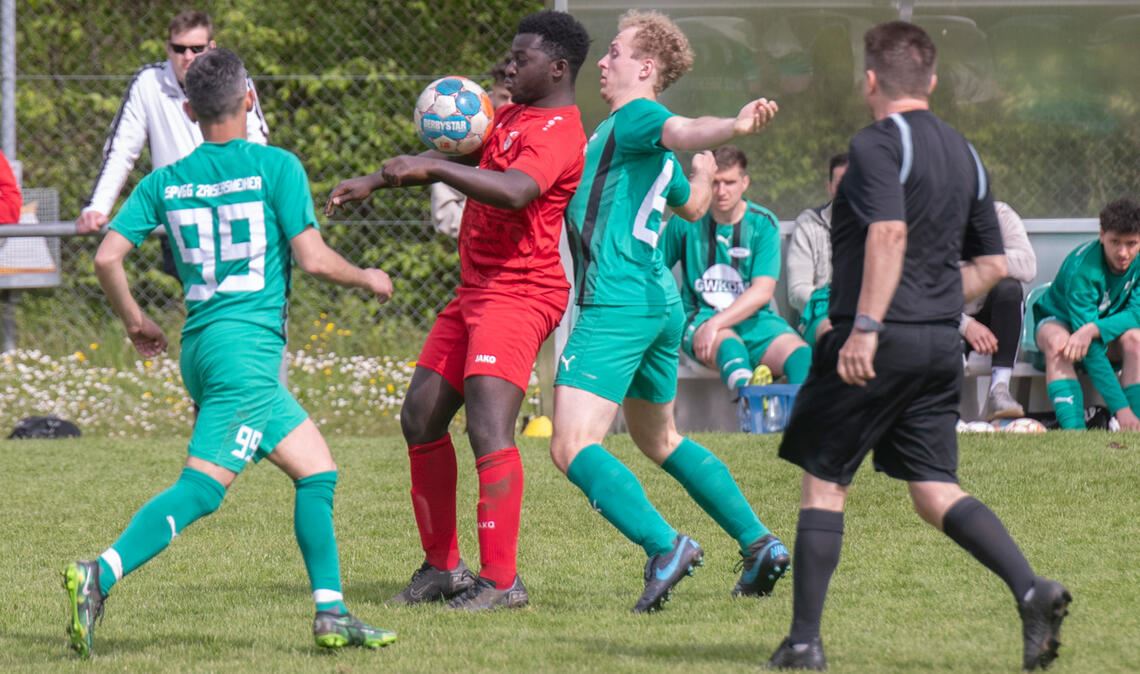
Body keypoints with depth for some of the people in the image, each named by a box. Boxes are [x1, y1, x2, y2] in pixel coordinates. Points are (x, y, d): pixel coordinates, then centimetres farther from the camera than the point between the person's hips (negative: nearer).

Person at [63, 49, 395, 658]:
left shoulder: (165, 181, 10)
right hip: (249, 346, -7)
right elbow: (313, 259, -8)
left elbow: (107, 258, 3)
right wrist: (368, 279, 11)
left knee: (317, 471, 14)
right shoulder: (276, 167, -4)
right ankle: (100, 575, -30)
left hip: (201, 347, 7)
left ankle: (331, 615, 10)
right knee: (201, 488, -14)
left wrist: (135, 322, 19)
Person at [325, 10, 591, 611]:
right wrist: (375, 181, 24)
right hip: (475, 291, 11)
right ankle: (442, 567, 18)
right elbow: (452, 155, 29)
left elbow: (516, 191, -36)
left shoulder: (555, 133, -16)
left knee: (489, 428, -20)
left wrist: (433, 168, -35)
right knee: (420, 419, 11)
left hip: (518, 296, -11)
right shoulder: (511, 116, 15)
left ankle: (501, 580, -19)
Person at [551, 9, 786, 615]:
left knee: (572, 446, -16)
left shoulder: (634, 117, -8)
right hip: (660, 303, 10)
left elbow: (680, 131, -31)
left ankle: (663, 545, -31)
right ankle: (759, 543, 21)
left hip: (615, 306, -10)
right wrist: (704, 173, 58)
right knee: (659, 440, 25)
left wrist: (733, 127, -52)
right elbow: (693, 205, 35)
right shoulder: (648, 142, 19)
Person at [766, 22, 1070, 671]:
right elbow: (992, 264, 18)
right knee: (935, 491, 8)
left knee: (824, 484, 5)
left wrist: (866, 326, -29)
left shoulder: (877, 144, -9)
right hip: (942, 344, 7)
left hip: (876, 343, -7)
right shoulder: (964, 154, 15)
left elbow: (889, 232, -25)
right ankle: (1031, 589, -14)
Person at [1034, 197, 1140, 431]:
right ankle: (1073, 429, -53)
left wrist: (1093, 330, -45)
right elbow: (1092, 351, -36)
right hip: (1058, 321, -3)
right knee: (1058, 341, -39)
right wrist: (1121, 408, -43)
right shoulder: (1081, 269, -33)